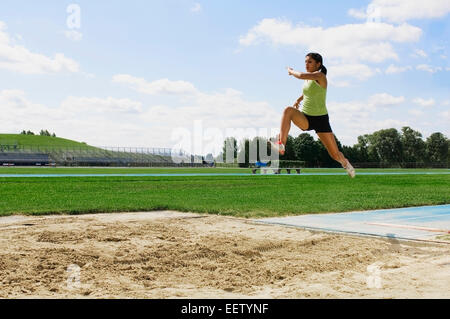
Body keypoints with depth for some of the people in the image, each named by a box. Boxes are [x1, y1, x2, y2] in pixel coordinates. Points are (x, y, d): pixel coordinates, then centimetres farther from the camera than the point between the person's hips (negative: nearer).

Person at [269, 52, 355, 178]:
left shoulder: (320, 76, -14)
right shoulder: (309, 77, 6)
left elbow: (301, 76, -31)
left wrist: (291, 71, -13)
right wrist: (299, 99, 25)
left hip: (320, 119, -5)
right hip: (305, 118, 5)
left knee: (335, 154, 1)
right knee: (288, 110, -30)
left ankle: (345, 163, 38)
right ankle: (281, 145, -41)